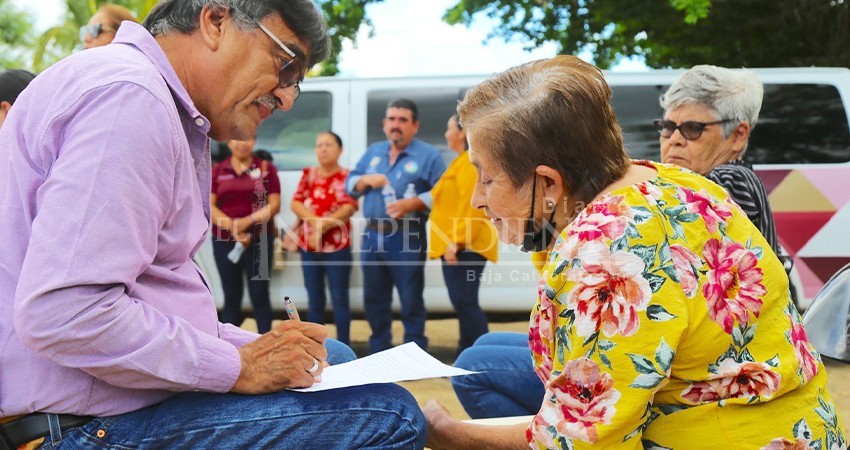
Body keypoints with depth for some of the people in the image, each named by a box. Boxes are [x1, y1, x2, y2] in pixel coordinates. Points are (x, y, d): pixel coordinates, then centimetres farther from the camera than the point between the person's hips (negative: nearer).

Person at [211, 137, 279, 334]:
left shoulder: (266, 168, 4)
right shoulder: (217, 170, 8)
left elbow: (274, 205, -3)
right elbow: (209, 206, 0)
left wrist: (247, 221, -17)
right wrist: (232, 228, -15)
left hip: (259, 240, -1)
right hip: (225, 240, 1)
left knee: (259, 294, 0)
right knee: (231, 296, 7)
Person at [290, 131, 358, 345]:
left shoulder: (347, 176, -1)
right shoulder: (308, 174, 11)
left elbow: (349, 208, -11)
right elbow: (296, 203, 3)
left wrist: (323, 226, -17)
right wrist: (315, 220, -14)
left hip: (337, 247, -4)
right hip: (308, 246, 4)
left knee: (339, 299, -1)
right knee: (314, 301, 9)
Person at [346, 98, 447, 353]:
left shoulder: (428, 155, -3)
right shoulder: (373, 152, 15)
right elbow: (350, 184, 15)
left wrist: (412, 204, -22)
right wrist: (366, 180, -6)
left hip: (407, 238, -6)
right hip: (373, 236, 6)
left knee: (411, 301, -1)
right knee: (374, 299, 14)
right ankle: (378, 352, 27)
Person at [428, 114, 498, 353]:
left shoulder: (471, 162, -12)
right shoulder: (463, 161, 22)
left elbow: (471, 206, -21)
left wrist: (456, 242, -24)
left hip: (465, 247, -11)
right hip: (456, 244, 11)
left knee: (465, 301, -12)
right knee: (463, 302, 11)